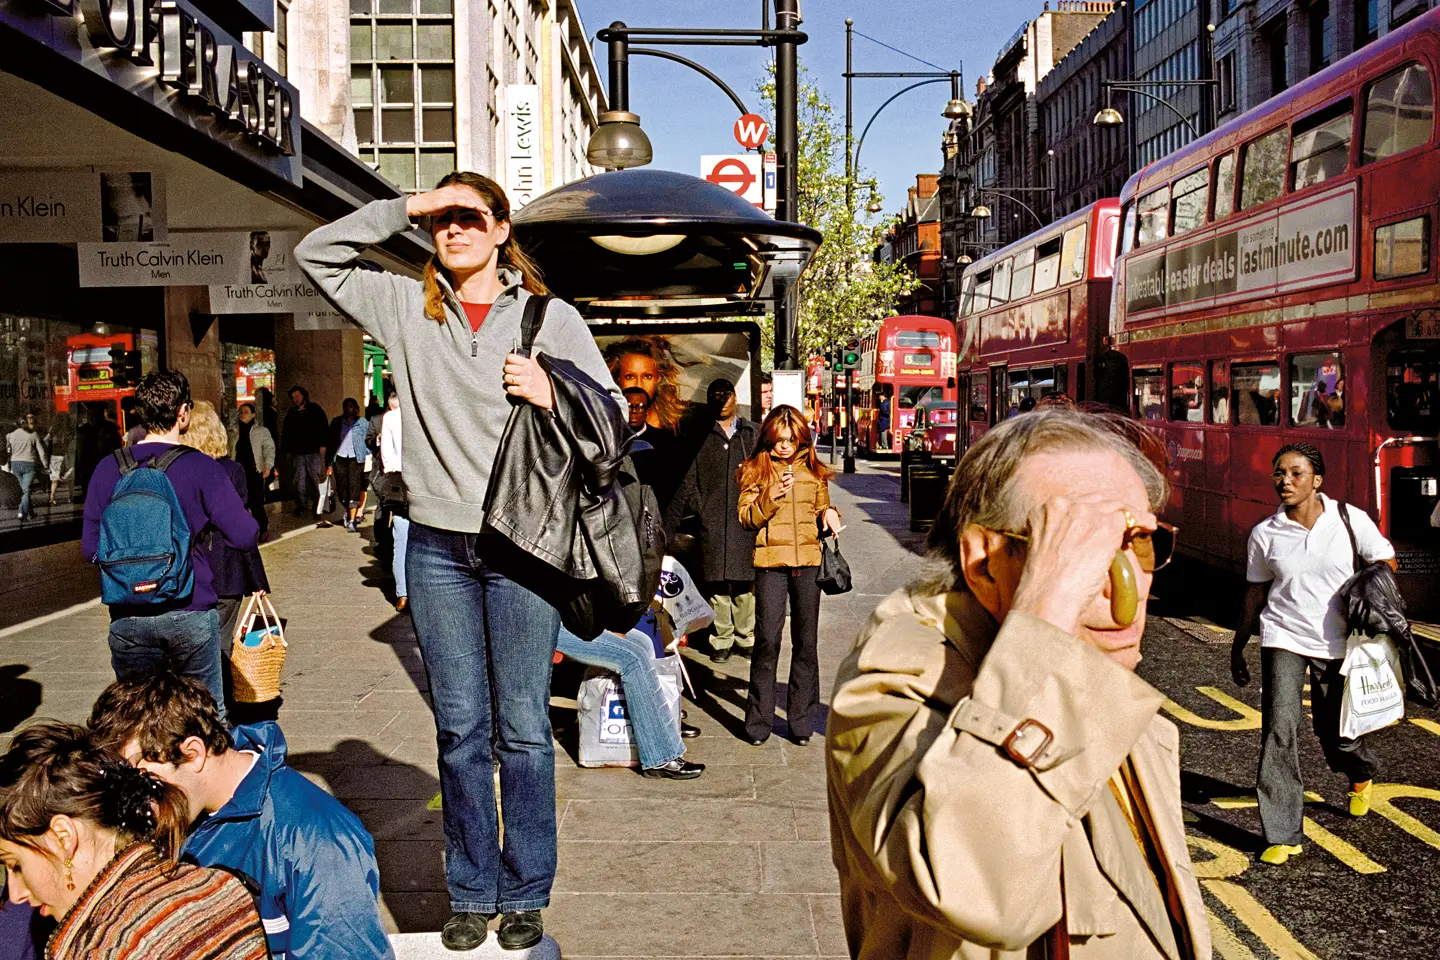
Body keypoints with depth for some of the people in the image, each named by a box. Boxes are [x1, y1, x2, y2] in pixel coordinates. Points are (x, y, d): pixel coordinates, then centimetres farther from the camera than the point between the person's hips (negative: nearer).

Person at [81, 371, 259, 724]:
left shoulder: (109, 469, 0)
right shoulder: (201, 468, -9)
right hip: (190, 613, -3)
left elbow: (90, 546, 2)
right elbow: (244, 536, -15)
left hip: (127, 618, 3)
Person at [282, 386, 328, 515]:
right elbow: (285, 434, 17)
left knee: (314, 477, -1)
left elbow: (324, 427, 1)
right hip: (298, 452, 3)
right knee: (300, 480, -1)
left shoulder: (315, 409, 5)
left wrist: (322, 445, -7)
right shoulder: (291, 415, 15)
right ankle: (302, 506, 1)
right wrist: (287, 450, 7)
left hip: (314, 451, -3)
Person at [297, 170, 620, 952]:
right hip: (437, 548, 2)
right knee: (459, 729, 9)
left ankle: (525, 896, 18)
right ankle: (470, 894, 22)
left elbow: (610, 416, 7)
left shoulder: (551, 318, 4)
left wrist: (551, 397, -13)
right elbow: (316, 255, 10)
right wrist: (404, 209, 3)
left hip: (521, 545, -2)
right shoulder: (407, 307, 10)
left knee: (522, 727, 4)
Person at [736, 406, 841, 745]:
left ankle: (801, 720, 15)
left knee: (806, 641, 6)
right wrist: (774, 495, -17)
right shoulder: (755, 470, 5)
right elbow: (746, 517, -3)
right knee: (767, 639, -7)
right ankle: (759, 721, 5)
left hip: (808, 561, 3)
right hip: (771, 562, -3)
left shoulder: (813, 470, 14)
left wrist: (829, 516, 0)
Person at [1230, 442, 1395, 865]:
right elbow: (1255, 594, 7)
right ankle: (1283, 835, -3)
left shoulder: (1351, 520, -7)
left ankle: (1362, 776, 51)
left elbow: (1385, 564, 4)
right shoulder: (1265, 534, -4)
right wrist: (1237, 648, 12)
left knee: (1336, 731, 12)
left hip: (1338, 643, 0)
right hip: (1283, 640, 0)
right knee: (1279, 731, -11)